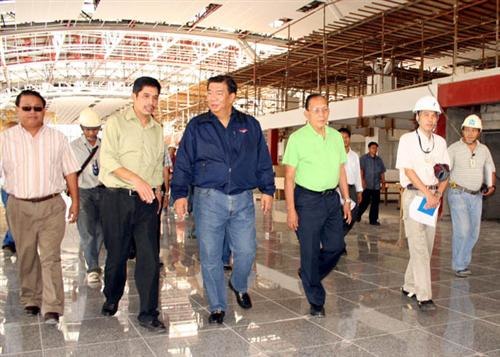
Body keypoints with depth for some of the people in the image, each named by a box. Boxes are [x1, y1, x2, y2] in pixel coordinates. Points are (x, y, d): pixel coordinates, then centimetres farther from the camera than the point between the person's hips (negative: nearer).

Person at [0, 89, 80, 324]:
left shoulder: (57, 138, 4)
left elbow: (70, 172, 7)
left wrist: (75, 201, 3)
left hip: (51, 206, -1)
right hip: (19, 206, 1)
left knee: (50, 257, -4)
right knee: (26, 257, 13)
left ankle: (52, 308, -3)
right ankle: (30, 300, 29)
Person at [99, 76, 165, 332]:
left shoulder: (157, 129, 14)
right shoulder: (116, 122, -2)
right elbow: (107, 159, -12)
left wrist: (157, 192, 13)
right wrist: (136, 180, -21)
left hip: (147, 200, 3)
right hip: (117, 198, -3)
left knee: (150, 258, -3)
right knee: (117, 254, 8)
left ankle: (148, 314, 5)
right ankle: (112, 299, 33)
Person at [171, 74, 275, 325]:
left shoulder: (250, 125, 8)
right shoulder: (197, 126, 4)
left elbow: (263, 161, 12)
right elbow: (183, 163, 2)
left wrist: (267, 189, 9)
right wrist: (179, 194, -4)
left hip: (243, 199, 1)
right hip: (208, 199, -1)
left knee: (246, 251, 4)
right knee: (210, 256, 3)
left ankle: (239, 286, 36)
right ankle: (217, 306, 20)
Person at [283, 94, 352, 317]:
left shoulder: (336, 137, 9)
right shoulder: (297, 138, -7)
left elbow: (341, 171, 15)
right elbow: (289, 177, -9)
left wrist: (346, 200, 12)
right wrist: (291, 209, -13)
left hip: (332, 198, 6)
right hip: (308, 200, -5)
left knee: (336, 246, 10)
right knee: (310, 252, 3)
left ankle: (308, 276, 36)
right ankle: (316, 302, 18)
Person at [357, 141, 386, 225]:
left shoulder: (379, 160, 14)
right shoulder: (364, 158, 0)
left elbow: (382, 172, 17)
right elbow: (361, 170, -8)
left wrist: (383, 182, 12)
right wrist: (362, 180, -17)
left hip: (376, 186, 5)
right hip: (366, 185, -4)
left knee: (375, 203, 4)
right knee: (365, 202, -3)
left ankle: (373, 220, 12)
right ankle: (357, 215, 18)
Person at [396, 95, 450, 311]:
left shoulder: (440, 142, 11)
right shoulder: (408, 139, -3)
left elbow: (444, 174, 10)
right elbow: (409, 171, -10)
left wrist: (438, 194, -7)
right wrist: (428, 194, -15)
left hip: (432, 197, 6)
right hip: (414, 195, -5)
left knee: (426, 247, 8)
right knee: (419, 247, -9)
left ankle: (409, 287, 21)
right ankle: (424, 296, -8)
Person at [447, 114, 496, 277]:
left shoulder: (484, 150, 10)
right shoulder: (454, 148, -6)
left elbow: (491, 170, 20)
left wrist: (492, 186, 4)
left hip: (476, 195, 5)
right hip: (458, 194, -5)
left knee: (473, 231, 9)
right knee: (462, 230, -13)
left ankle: (463, 262, 23)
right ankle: (459, 266, -2)